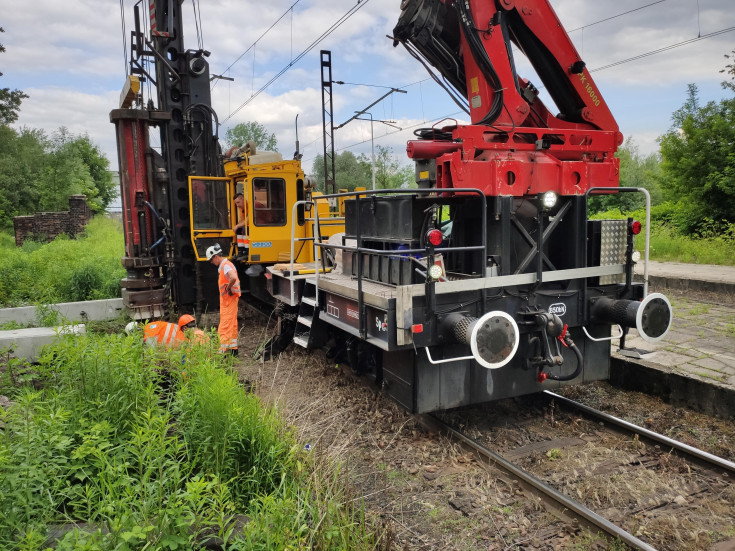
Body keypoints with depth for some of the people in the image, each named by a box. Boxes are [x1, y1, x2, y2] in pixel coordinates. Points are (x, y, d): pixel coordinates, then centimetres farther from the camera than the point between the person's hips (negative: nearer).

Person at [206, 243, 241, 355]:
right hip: (227, 299, 10)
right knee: (232, 325, 15)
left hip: (229, 299, -10)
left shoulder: (226, 265, -17)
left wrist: (228, 288, -21)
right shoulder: (223, 265, 15)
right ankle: (233, 348, 24)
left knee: (225, 326, -10)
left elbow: (233, 278, -36)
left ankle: (223, 350, -9)